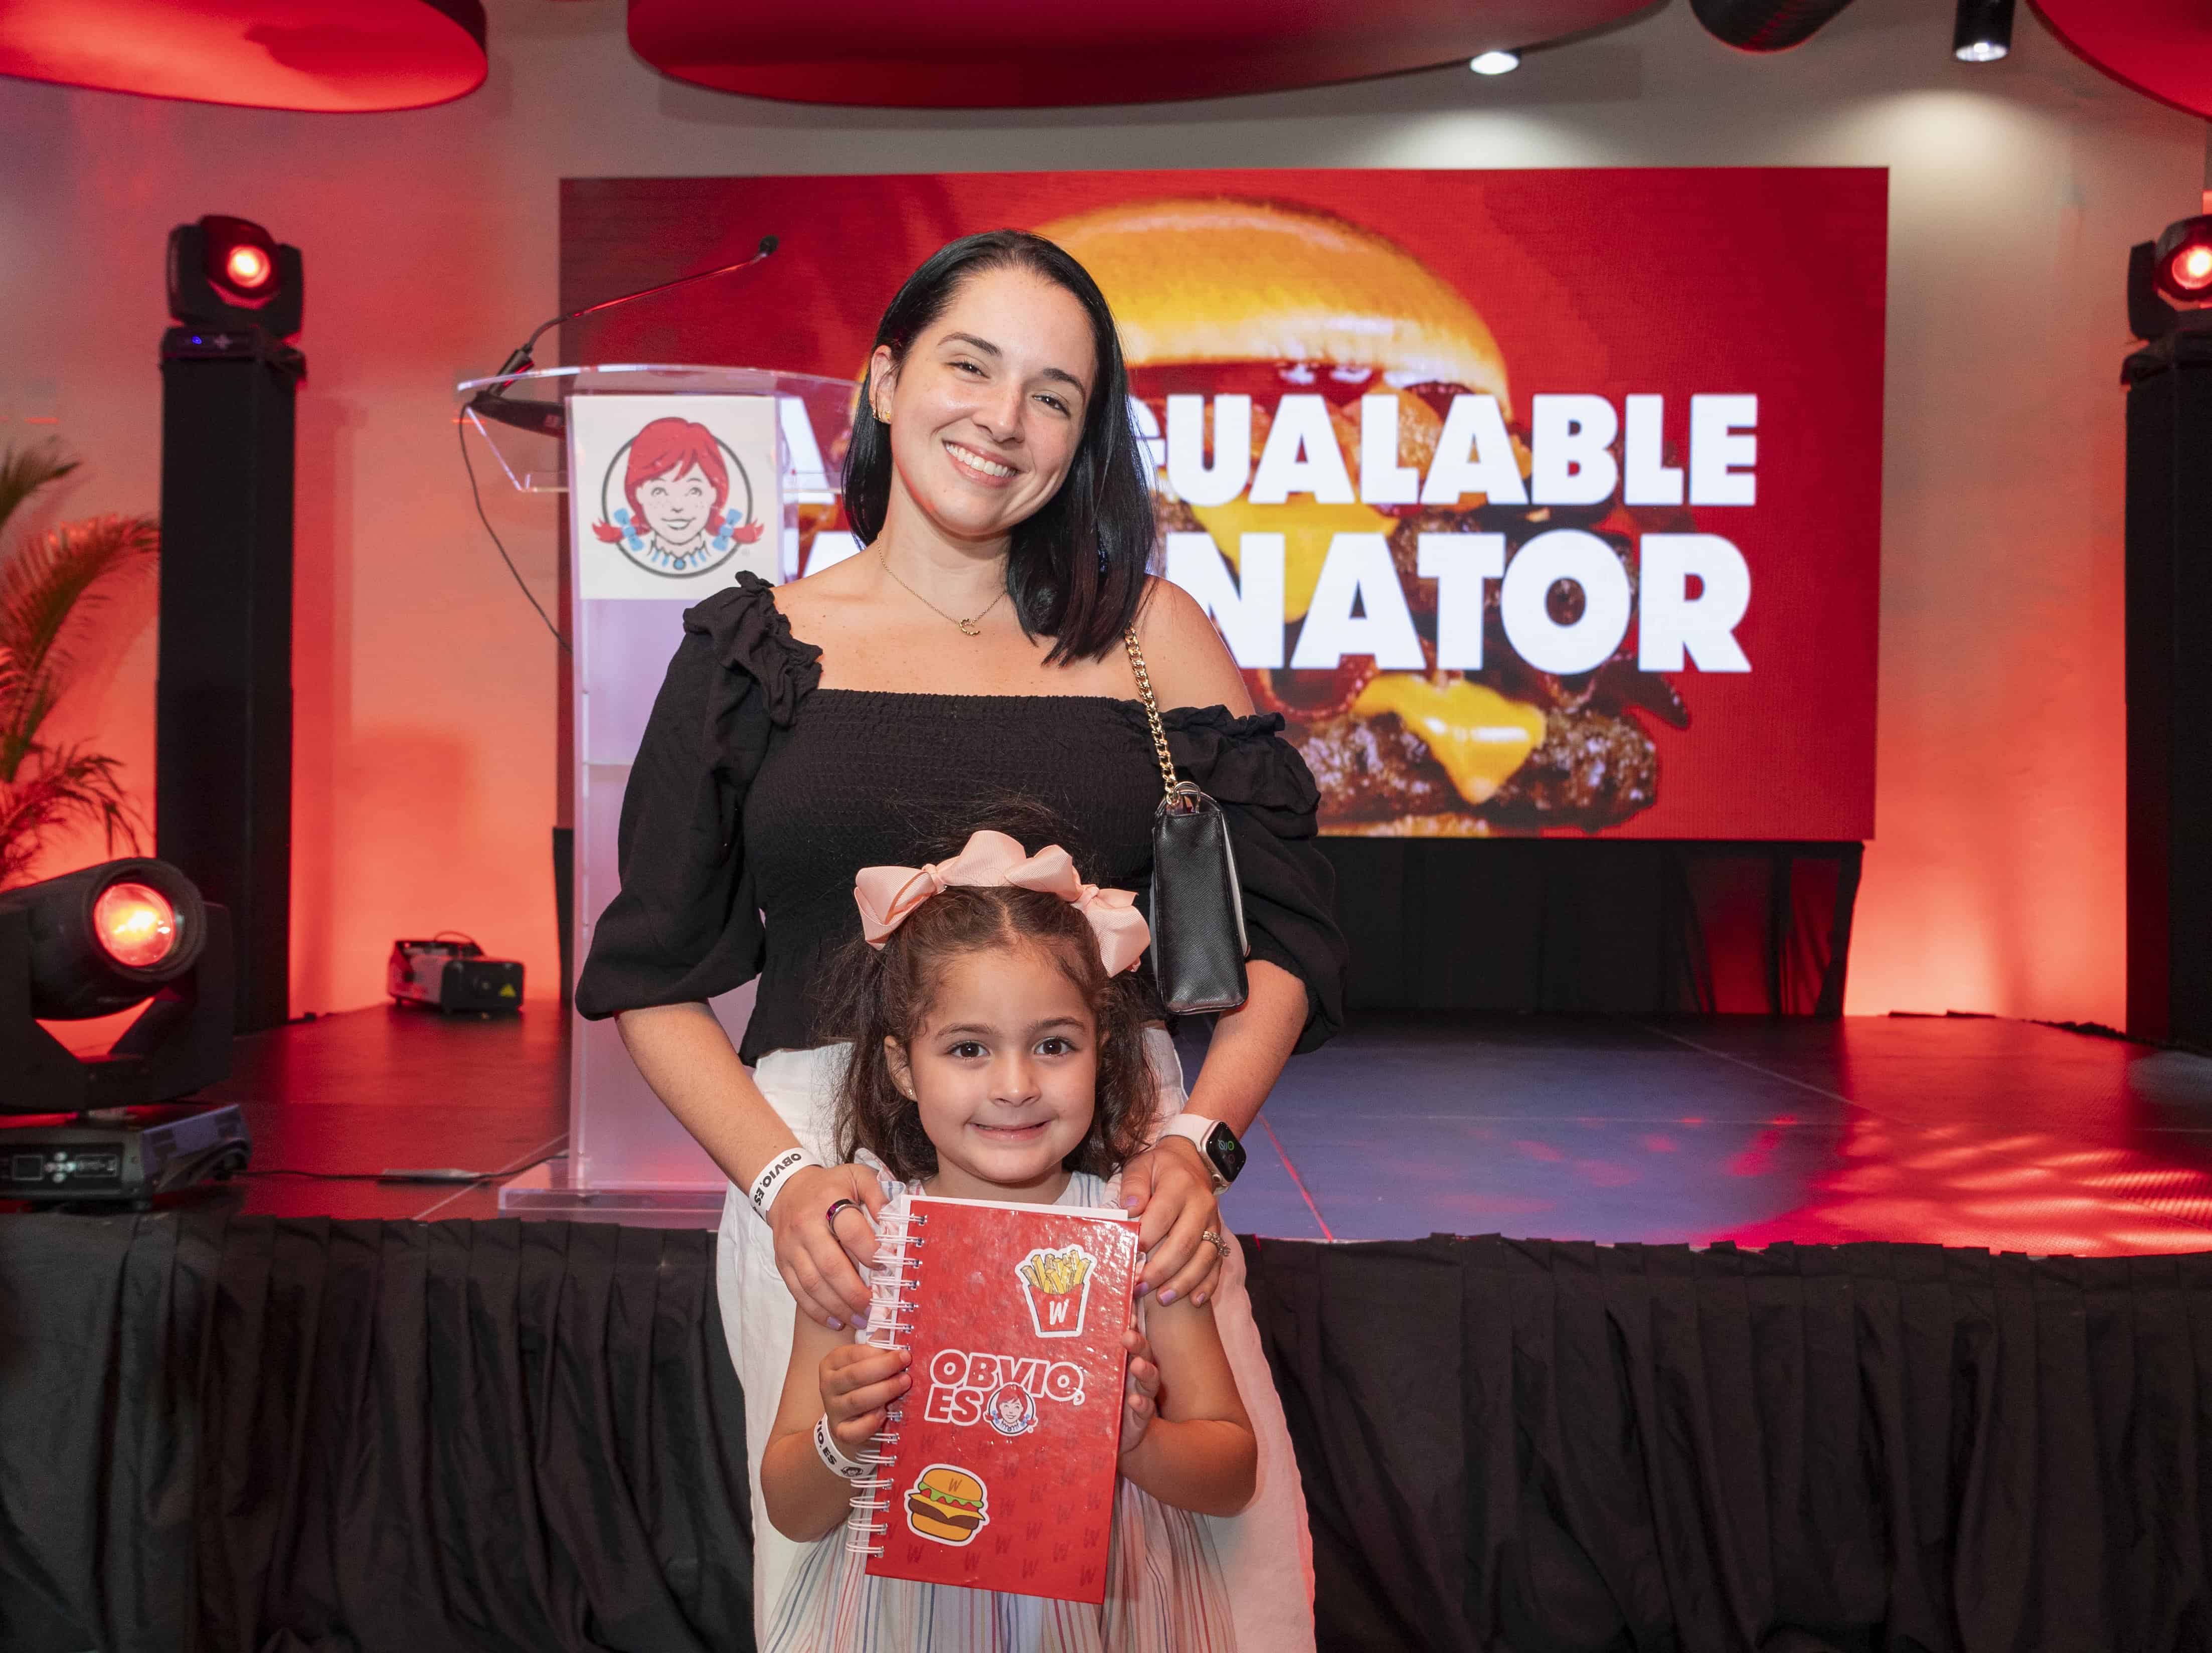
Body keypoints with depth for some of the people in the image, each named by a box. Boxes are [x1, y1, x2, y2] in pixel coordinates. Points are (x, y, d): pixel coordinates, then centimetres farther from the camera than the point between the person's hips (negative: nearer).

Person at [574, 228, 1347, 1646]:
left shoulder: (1151, 633, 7)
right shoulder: (759, 650, 6)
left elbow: (1284, 937, 6)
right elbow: (654, 976, 7)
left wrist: (1195, 1141, -9)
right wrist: (781, 1180, -8)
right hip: (836, 1183, 0)